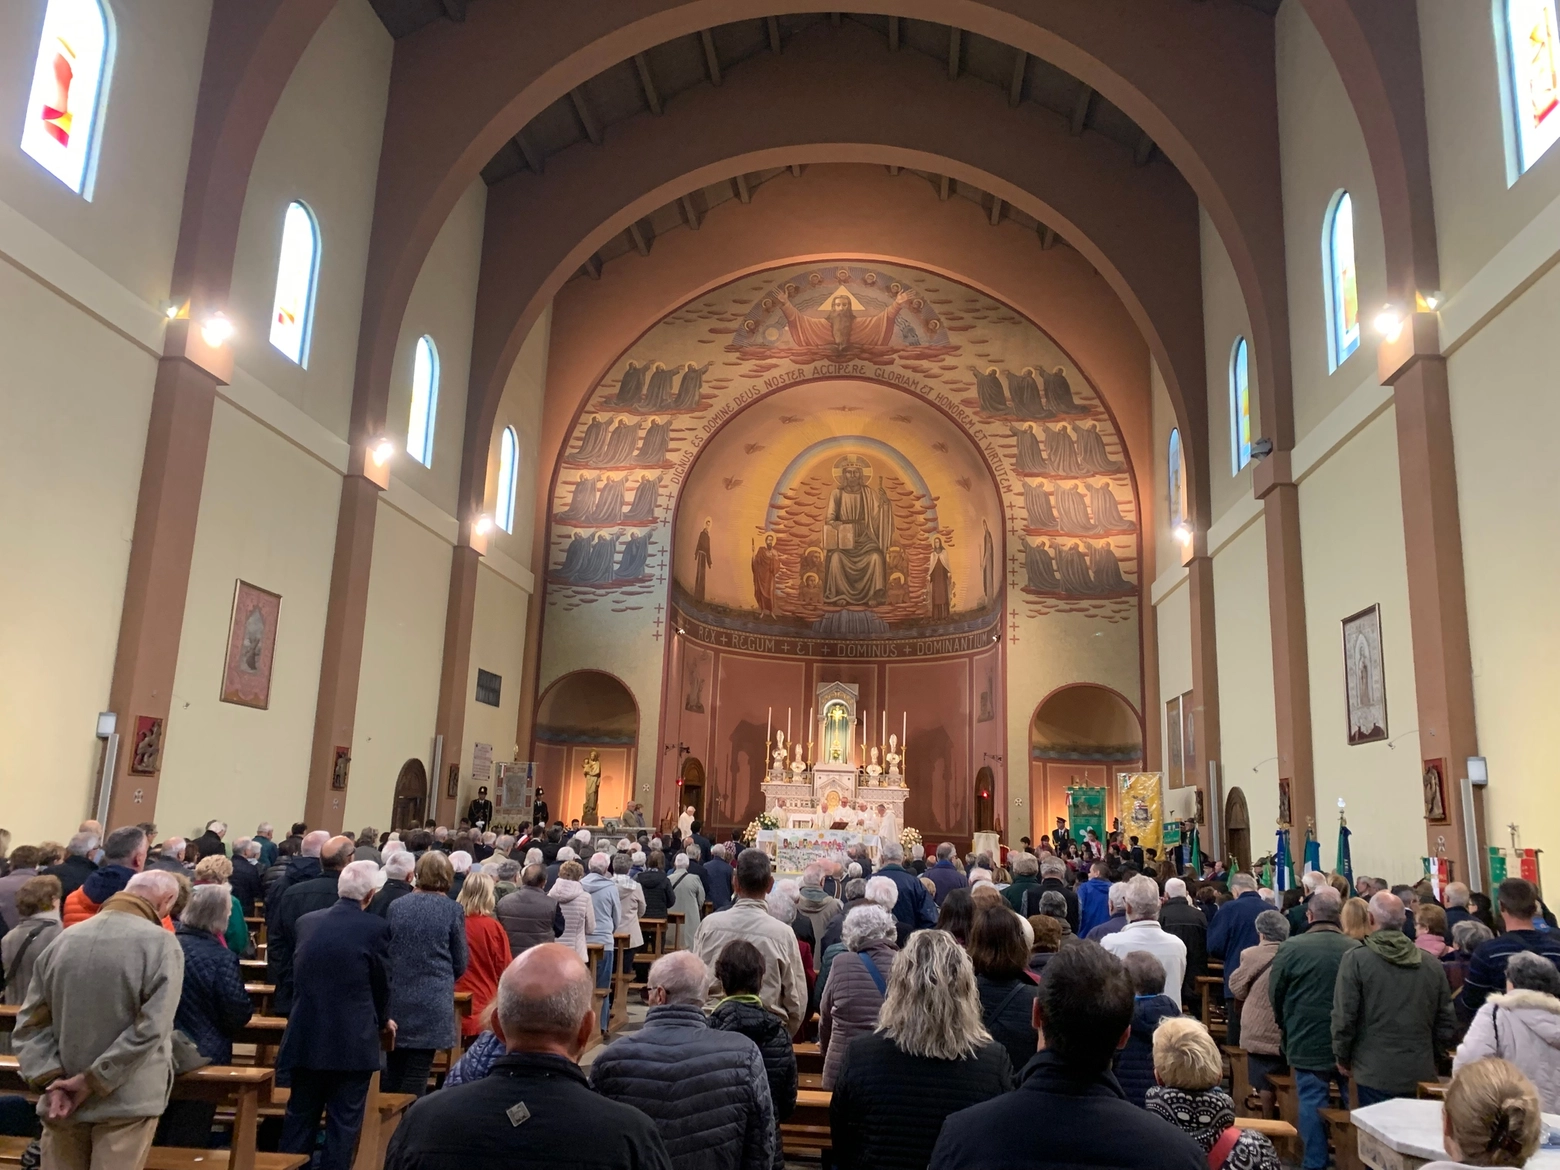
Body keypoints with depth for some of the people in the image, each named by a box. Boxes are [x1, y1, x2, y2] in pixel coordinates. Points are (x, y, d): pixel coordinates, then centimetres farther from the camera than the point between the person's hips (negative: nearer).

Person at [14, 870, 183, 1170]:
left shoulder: (63, 940, 3)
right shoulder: (161, 944, -14)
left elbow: (31, 1023, 2)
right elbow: (150, 1028, -19)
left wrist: (50, 1079, -4)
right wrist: (92, 1080, -11)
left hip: (62, 1100, 5)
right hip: (127, 1099, -5)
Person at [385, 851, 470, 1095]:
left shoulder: (396, 906, 3)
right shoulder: (453, 910, -5)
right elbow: (460, 964, 2)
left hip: (395, 1000, 3)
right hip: (433, 1004, -3)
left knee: (392, 1073, 15)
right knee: (416, 1076, 2)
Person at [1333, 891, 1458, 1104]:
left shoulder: (1355, 959, -10)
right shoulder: (1432, 964, 2)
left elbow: (1344, 1016, -11)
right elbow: (1447, 1023, 8)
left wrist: (1342, 1057, 5)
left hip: (1375, 1073, -4)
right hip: (1421, 1075, 4)